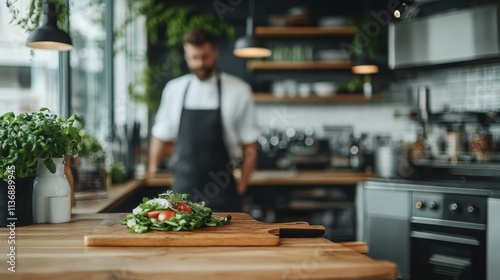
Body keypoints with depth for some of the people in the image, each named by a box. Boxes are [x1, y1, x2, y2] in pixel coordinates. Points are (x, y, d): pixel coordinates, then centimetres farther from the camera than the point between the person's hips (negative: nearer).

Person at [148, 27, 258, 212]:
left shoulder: (238, 91, -3)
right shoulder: (174, 89, 5)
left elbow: (250, 147, 1)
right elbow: (161, 137, 14)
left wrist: (240, 188, -1)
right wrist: (151, 173, 11)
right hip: (183, 190, 2)